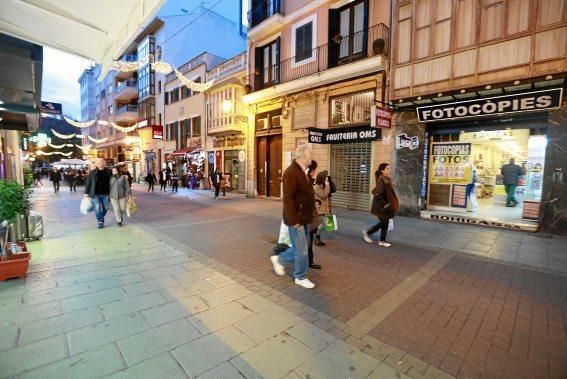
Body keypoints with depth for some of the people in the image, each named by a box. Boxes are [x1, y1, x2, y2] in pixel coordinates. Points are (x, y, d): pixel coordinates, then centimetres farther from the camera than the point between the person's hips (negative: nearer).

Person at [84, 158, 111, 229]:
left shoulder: (108, 172, 2)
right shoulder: (92, 172, -2)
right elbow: (88, 183, 1)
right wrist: (86, 193, -2)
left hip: (105, 194, 2)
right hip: (95, 194, -2)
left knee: (106, 208, 9)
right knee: (97, 208, -6)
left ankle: (101, 218, 34)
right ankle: (100, 222, 10)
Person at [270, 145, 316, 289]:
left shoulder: (303, 171, 12)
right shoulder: (291, 172, -20)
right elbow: (288, 198, -24)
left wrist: (310, 213, 16)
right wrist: (294, 220, -25)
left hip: (304, 218, 10)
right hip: (297, 219, -10)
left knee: (300, 248, 19)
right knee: (301, 250, 4)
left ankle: (279, 259, 37)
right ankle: (301, 277, 23)